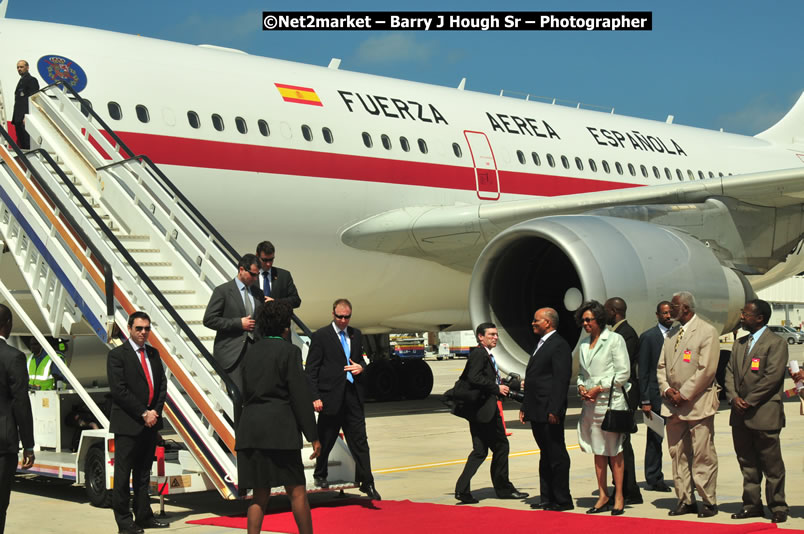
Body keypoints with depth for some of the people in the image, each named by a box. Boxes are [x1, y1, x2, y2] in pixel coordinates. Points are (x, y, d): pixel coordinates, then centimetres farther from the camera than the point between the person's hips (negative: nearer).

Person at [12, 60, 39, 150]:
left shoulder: (31, 80, -4)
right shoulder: (21, 81, 24)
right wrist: (14, 119, 16)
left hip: (26, 119, -9)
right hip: (19, 119, 9)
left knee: (28, 144, -14)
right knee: (21, 144, 7)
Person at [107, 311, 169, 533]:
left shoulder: (153, 353, 14)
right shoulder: (117, 355, -5)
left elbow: (162, 384, 12)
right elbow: (119, 390, -12)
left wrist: (156, 411, -3)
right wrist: (143, 413, -13)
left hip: (150, 423, 6)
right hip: (128, 424, -6)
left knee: (143, 473, 12)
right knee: (123, 475, -1)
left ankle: (143, 516, 17)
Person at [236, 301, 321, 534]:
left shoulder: (251, 351, 13)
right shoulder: (289, 351, -5)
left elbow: (246, 392, 16)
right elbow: (300, 395, -8)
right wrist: (313, 436, -4)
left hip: (250, 428, 6)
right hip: (279, 429, -6)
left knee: (260, 495, 9)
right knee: (296, 491, 3)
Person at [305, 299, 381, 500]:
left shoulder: (356, 335, 13)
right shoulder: (321, 336, -4)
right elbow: (311, 369, -5)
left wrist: (360, 367, 0)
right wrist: (315, 397, -12)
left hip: (353, 395, 4)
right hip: (331, 396, -4)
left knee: (359, 440, 2)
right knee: (326, 440, 9)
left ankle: (366, 483, 6)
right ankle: (320, 475, 29)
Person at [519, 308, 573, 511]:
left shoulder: (559, 345, -11)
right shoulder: (541, 345, 19)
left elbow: (561, 380, -18)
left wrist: (554, 410, -22)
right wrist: (525, 407, 18)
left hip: (549, 413, -10)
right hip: (537, 412, 10)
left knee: (557, 456, -3)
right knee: (546, 455, 14)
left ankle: (562, 500, 3)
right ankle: (547, 498, 20)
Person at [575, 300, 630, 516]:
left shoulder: (614, 340, -5)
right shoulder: (584, 343, 13)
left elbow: (623, 373, -9)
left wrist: (599, 388, -12)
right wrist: (581, 387, 1)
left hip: (610, 400, -6)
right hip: (590, 403, 6)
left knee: (614, 451, -2)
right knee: (598, 451, 9)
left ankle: (619, 497, 5)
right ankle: (603, 496, 16)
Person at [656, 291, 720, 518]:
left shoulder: (707, 331, -7)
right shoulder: (671, 334, 15)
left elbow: (706, 369, -14)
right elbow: (661, 366, 16)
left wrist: (684, 394, -13)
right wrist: (666, 389, -2)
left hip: (698, 403, -7)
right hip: (673, 405, 7)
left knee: (703, 455, -3)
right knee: (677, 453, 9)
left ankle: (708, 501, 7)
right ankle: (685, 500, 16)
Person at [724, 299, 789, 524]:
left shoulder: (776, 343, -6)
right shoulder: (739, 344, 17)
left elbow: (772, 377, -14)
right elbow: (730, 373, 12)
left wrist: (749, 402, -15)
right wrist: (733, 397, -6)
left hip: (764, 415, -7)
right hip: (740, 415, 7)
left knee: (772, 465, -1)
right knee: (747, 464, 12)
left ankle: (777, 507, 7)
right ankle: (752, 504, 19)